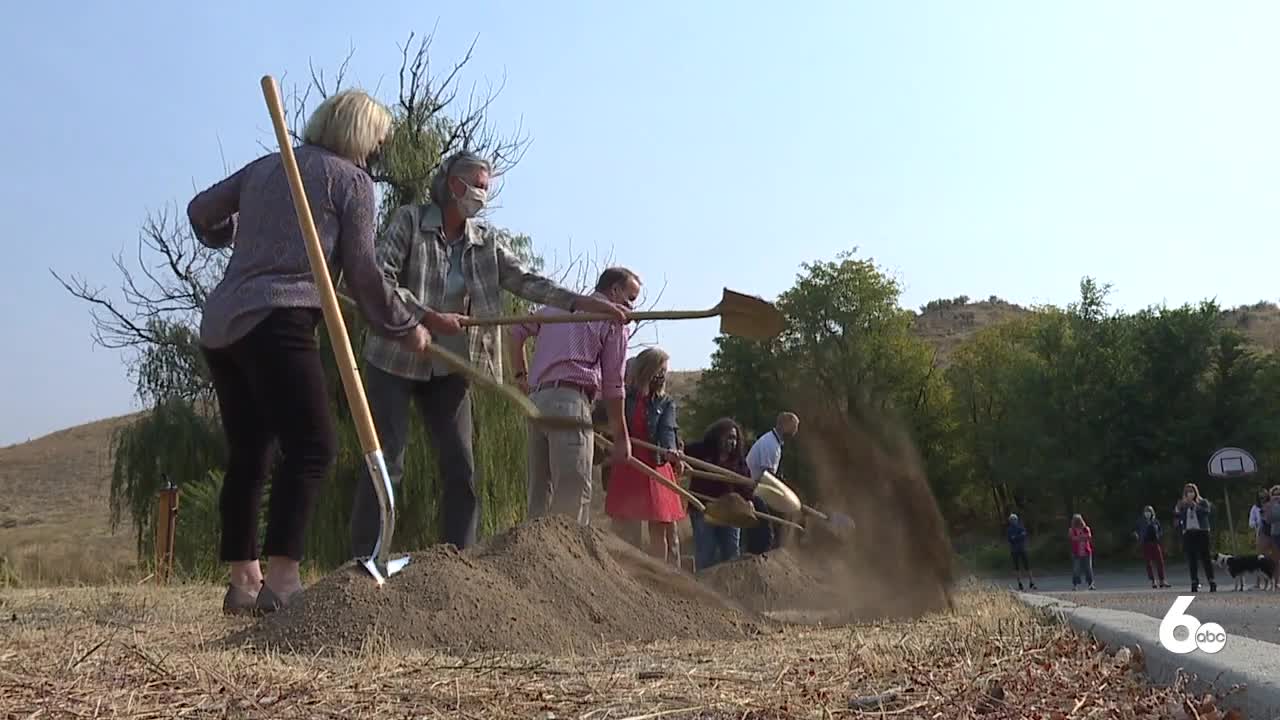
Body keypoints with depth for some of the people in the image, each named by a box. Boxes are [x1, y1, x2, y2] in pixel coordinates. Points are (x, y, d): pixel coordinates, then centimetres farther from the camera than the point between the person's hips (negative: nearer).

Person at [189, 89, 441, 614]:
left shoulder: (265, 166, 22)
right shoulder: (351, 179, 4)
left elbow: (202, 212, 30)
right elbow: (363, 272, 1)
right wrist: (405, 326, 12)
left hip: (219, 324, 8)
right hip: (276, 322, -8)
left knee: (248, 454, 11)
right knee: (312, 447, -10)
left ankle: (243, 581, 14)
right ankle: (281, 580, -19)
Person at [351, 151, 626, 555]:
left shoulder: (486, 241, 4)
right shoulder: (409, 221, -8)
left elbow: (525, 281, -7)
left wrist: (581, 303, -19)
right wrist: (430, 317, -23)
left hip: (449, 368, 5)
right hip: (394, 359, -4)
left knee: (461, 468, 1)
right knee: (386, 464, -7)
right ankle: (362, 564, 0)